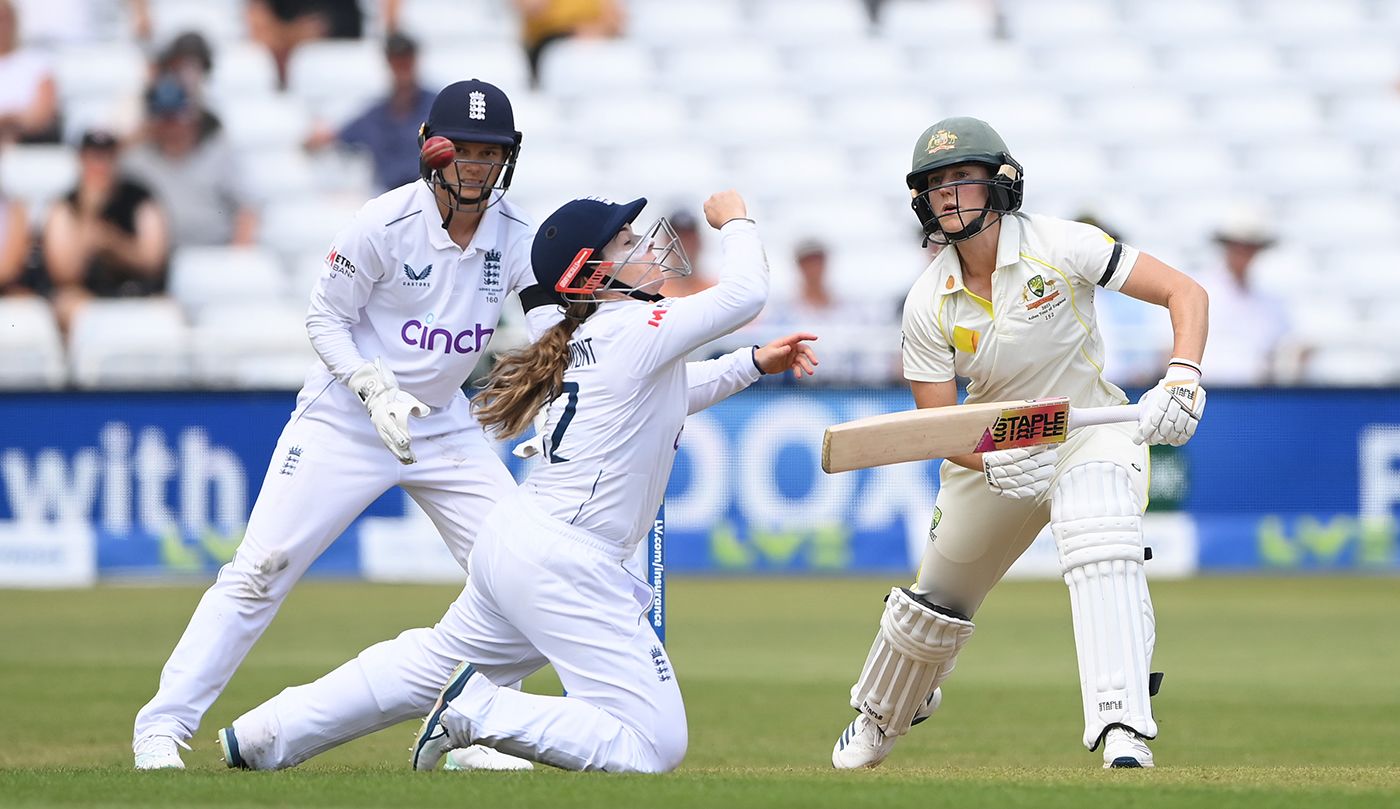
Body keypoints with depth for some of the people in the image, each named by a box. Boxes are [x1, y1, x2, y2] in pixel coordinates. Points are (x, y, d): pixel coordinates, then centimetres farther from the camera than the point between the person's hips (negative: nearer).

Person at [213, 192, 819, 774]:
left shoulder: (590, 340, 13)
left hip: (510, 543, 10)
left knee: (434, 664, 30)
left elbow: (671, 395, 32)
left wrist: (755, 364, 25)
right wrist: (735, 223, 6)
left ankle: (264, 735, 32)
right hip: (564, 564, -10)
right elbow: (744, 293, -11)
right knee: (655, 745, -13)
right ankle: (481, 712, -11)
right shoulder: (637, 331, -15)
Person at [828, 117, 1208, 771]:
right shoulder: (928, 304, -13)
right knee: (936, 601, 15)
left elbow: (1185, 292, -22)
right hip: (992, 448, 4)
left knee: (1101, 550, -34)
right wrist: (993, 462, -34)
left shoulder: (1059, 246, -21)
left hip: (1093, 430, -4)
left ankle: (1124, 731, -43)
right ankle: (880, 718, 46)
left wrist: (1182, 379, -39)